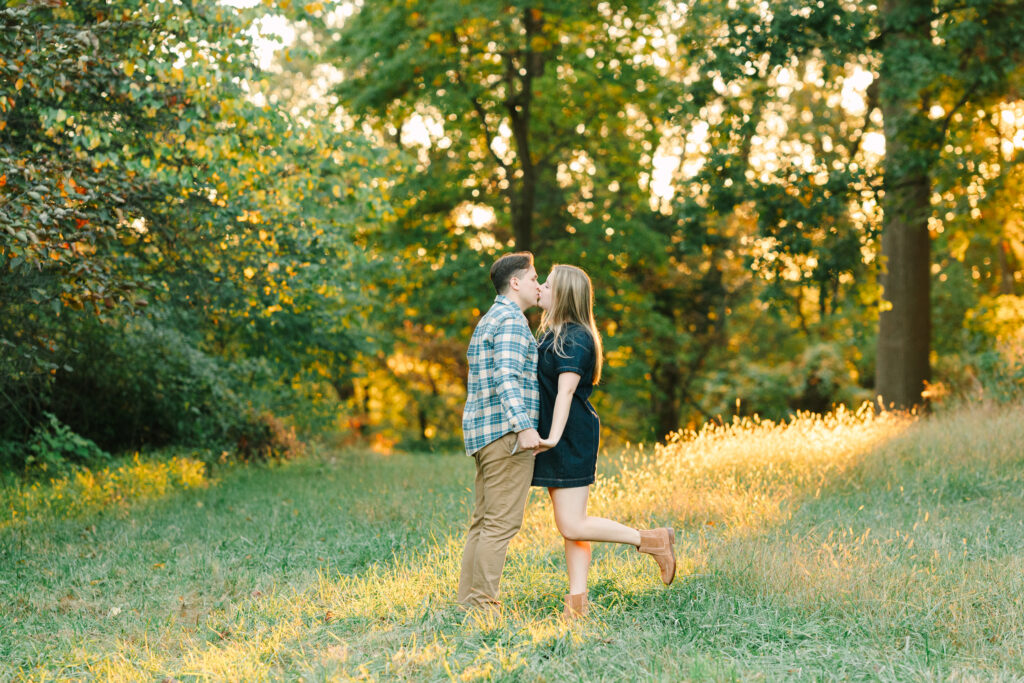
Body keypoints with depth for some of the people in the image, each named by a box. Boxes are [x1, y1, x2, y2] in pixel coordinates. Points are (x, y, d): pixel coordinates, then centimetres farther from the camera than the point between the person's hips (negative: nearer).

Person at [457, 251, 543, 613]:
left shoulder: (488, 321, 23)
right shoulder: (511, 320, -9)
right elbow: (507, 377, -22)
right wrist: (525, 426, -30)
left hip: (482, 433, 10)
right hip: (506, 432, -10)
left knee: (483, 521, 10)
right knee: (502, 522, -8)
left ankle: (468, 600, 11)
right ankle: (484, 604, -9)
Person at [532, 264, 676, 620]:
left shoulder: (574, 339, -15)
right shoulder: (551, 333, 15)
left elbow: (566, 391, -26)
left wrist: (553, 437, -35)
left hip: (571, 439, -10)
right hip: (559, 439, 10)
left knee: (572, 526, -10)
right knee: (569, 526, 7)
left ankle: (653, 540, 0)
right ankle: (577, 604, 9)